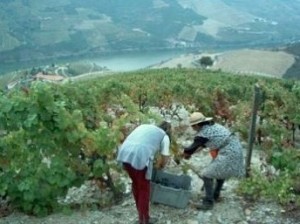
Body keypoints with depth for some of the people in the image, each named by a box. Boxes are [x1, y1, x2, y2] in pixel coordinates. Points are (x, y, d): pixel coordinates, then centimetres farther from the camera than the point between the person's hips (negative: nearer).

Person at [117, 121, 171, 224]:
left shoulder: (145, 126, 32)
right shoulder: (164, 136, 16)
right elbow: (165, 158, 11)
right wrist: (160, 166, 34)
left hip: (125, 153, 6)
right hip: (140, 156, -6)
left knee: (136, 184, 23)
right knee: (144, 188, 12)